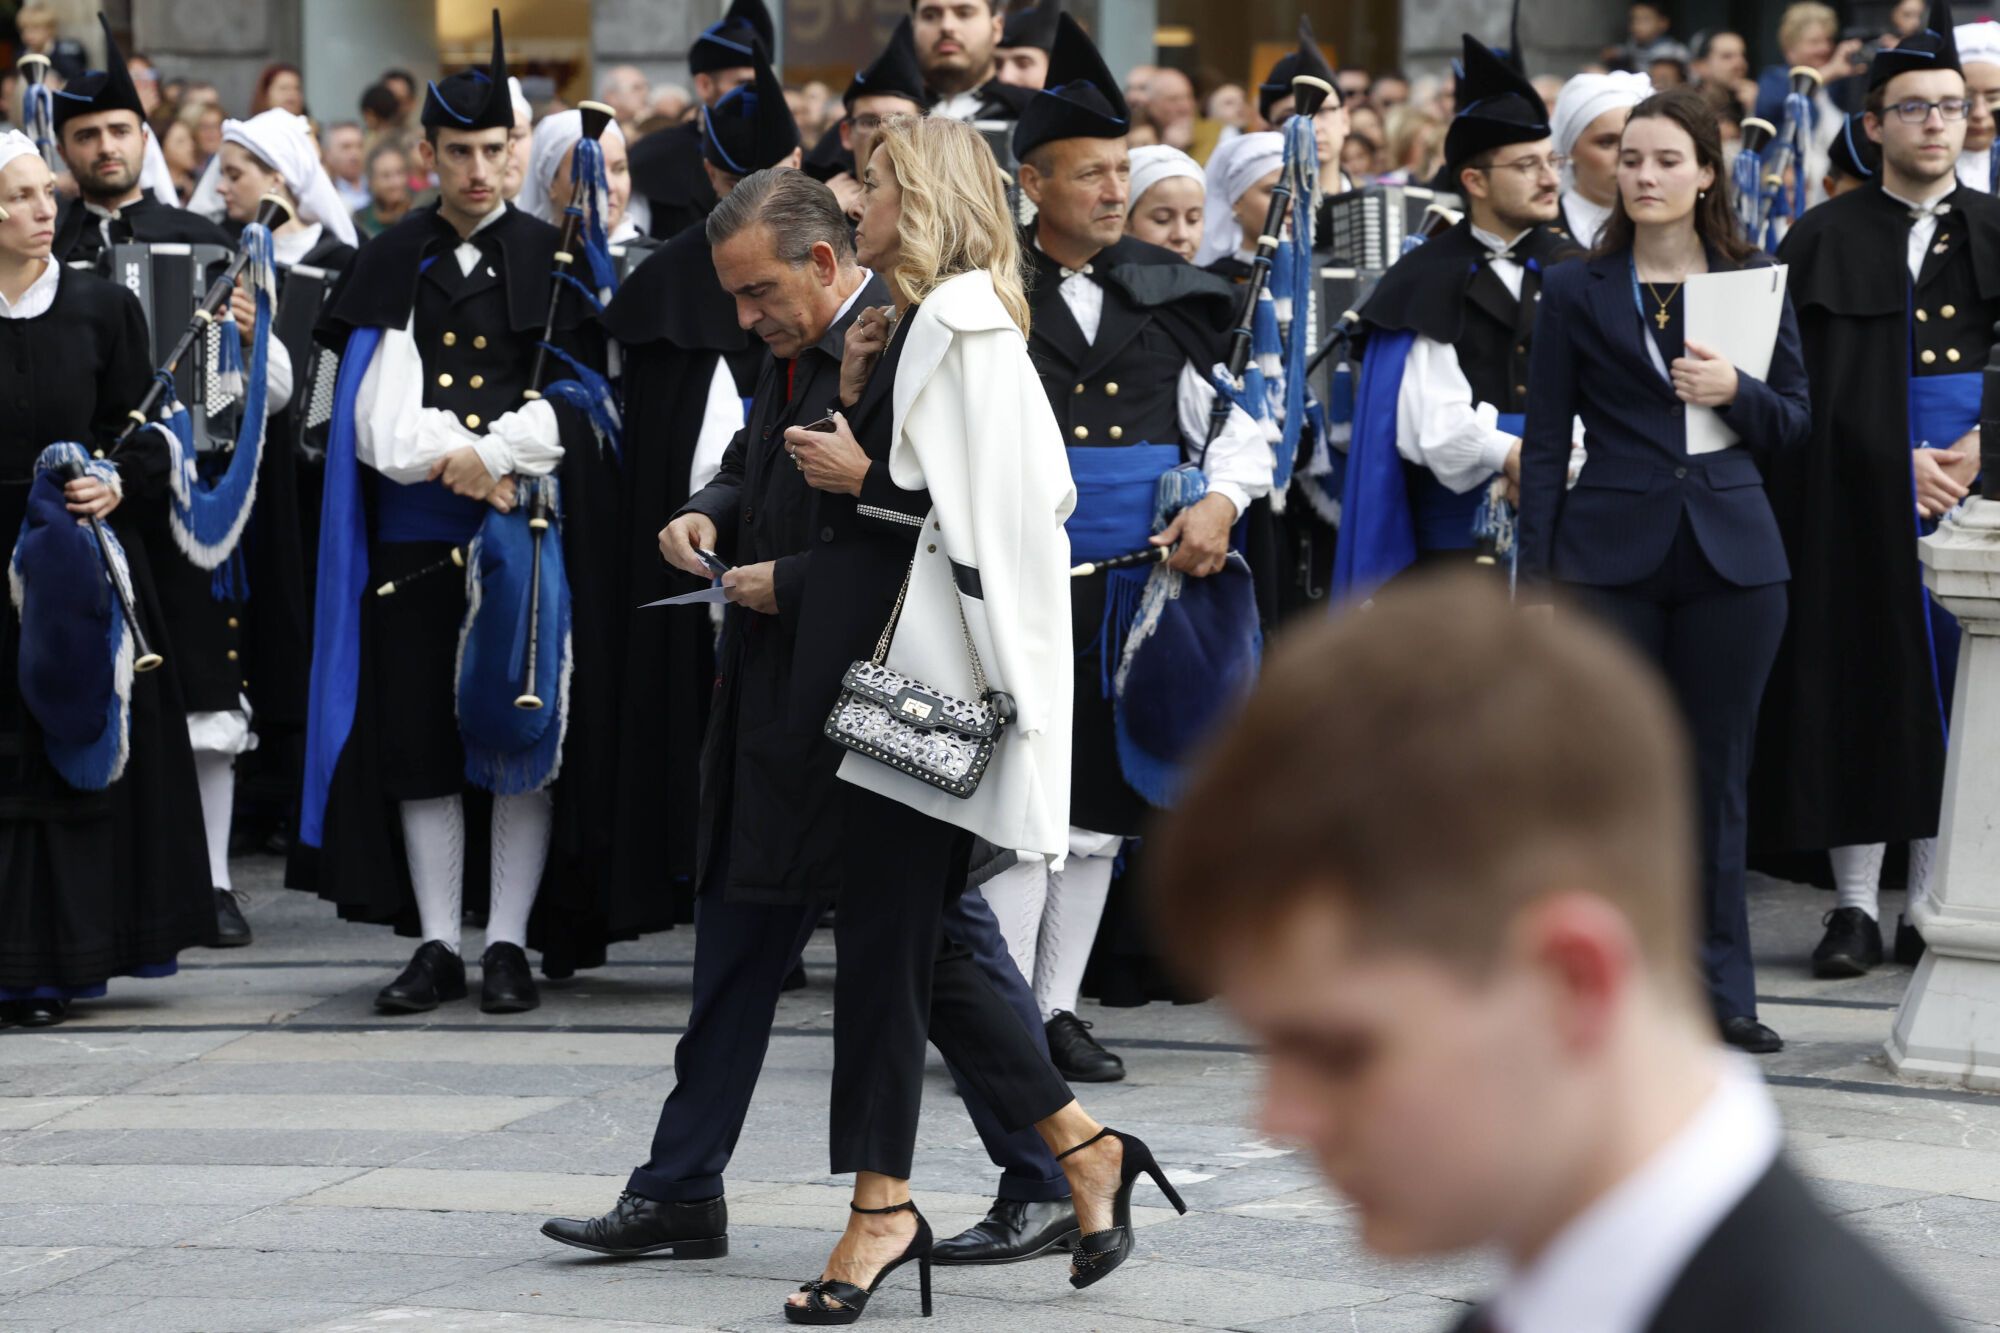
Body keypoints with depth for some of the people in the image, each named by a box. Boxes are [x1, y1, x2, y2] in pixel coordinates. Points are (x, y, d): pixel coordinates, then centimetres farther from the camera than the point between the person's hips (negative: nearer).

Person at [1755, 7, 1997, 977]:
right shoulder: (1827, 238, 4)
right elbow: (1812, 383, -2)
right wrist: (1903, 461, -12)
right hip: (1858, 492, -2)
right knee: (1863, 691, -2)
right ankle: (1855, 904, 2)